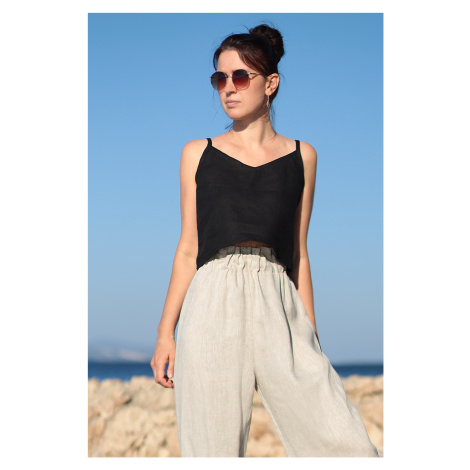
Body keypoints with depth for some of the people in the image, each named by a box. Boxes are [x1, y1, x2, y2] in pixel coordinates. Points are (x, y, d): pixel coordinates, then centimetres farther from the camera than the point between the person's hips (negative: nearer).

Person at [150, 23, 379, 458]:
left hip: (279, 308, 1)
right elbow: (188, 249, 14)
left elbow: (299, 252, 15)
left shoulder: (301, 157, 15)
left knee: (346, 446, -15)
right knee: (214, 446, -5)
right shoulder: (198, 154, 14)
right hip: (213, 309, 0)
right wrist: (165, 332, 8)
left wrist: (310, 335, 11)